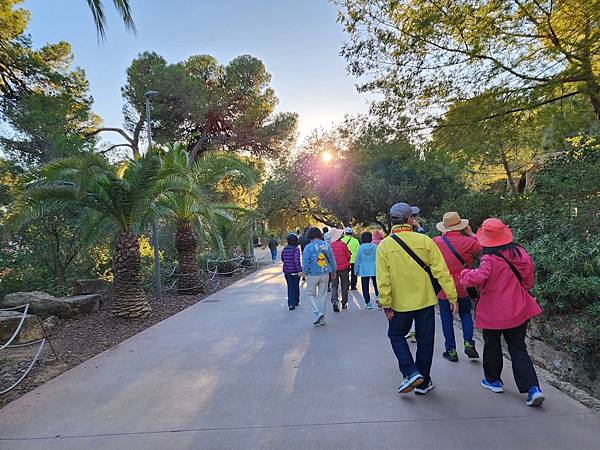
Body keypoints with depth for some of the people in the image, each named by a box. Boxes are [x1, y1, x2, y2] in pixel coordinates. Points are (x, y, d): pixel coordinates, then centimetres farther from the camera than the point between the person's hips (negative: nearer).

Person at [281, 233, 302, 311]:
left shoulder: (284, 249, 1)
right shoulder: (296, 249, -16)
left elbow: (282, 259, 13)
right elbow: (297, 261, -25)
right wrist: (300, 270, -24)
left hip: (286, 271, 4)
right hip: (295, 271, -4)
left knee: (290, 287, 10)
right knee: (296, 287, 15)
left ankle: (291, 304, -1)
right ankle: (296, 302, 29)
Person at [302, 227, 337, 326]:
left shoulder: (308, 247, -12)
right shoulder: (326, 245, -1)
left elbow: (305, 262, -13)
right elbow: (332, 259, 5)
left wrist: (306, 273, 5)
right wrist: (333, 271, 18)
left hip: (313, 275, -4)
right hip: (325, 274, 4)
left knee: (311, 294, 15)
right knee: (322, 296, 13)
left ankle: (317, 312, -4)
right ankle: (321, 320, 20)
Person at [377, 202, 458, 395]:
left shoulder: (384, 245, -10)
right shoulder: (424, 240, -9)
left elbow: (383, 280, -12)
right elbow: (441, 271, -8)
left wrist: (386, 305, -5)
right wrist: (452, 296, -1)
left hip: (400, 304, -1)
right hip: (425, 301, 1)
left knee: (396, 336, 20)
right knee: (425, 340, 15)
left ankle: (411, 373, 7)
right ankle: (423, 383, 27)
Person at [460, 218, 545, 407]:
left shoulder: (490, 259, -21)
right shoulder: (520, 253, -2)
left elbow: (478, 277, -36)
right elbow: (528, 282, 8)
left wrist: (465, 273, -16)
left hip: (494, 312, -5)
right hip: (518, 311, 5)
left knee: (492, 346, 16)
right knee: (518, 349, 14)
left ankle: (493, 380, 31)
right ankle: (533, 388, 6)